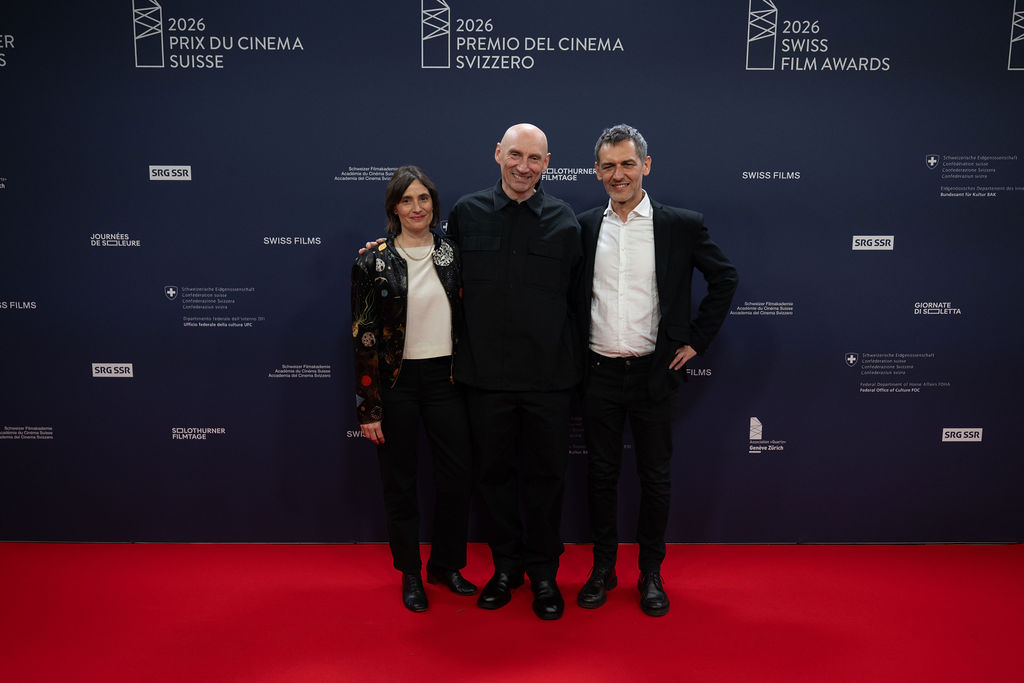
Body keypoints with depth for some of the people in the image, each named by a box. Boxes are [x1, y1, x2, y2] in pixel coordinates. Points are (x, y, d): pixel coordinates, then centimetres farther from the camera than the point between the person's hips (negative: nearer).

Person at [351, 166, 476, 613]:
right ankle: (410, 574, 27)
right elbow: (363, 336, -5)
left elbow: (467, 316, 10)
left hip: (444, 377, 2)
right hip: (394, 380, -2)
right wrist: (368, 407, -8)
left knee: (459, 475, 4)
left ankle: (446, 563, 26)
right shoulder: (373, 261, -4)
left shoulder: (451, 254, 4)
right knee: (399, 481, 9)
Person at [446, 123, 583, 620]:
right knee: (495, 471, 12)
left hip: (548, 373, -1)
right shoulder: (466, 213, 3)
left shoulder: (564, 221, 1)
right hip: (486, 371, 1)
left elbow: (576, 295, 5)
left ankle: (543, 571, 26)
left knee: (545, 474, 8)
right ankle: (506, 565, 30)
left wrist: (570, 351, 3)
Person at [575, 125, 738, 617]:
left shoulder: (682, 225, -2)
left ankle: (651, 573, 26)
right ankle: (602, 569, 27)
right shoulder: (583, 226, 4)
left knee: (655, 478, 9)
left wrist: (695, 341, 1)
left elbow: (724, 278, 5)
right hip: (599, 373, 2)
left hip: (654, 373, -1)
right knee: (601, 474, 11)